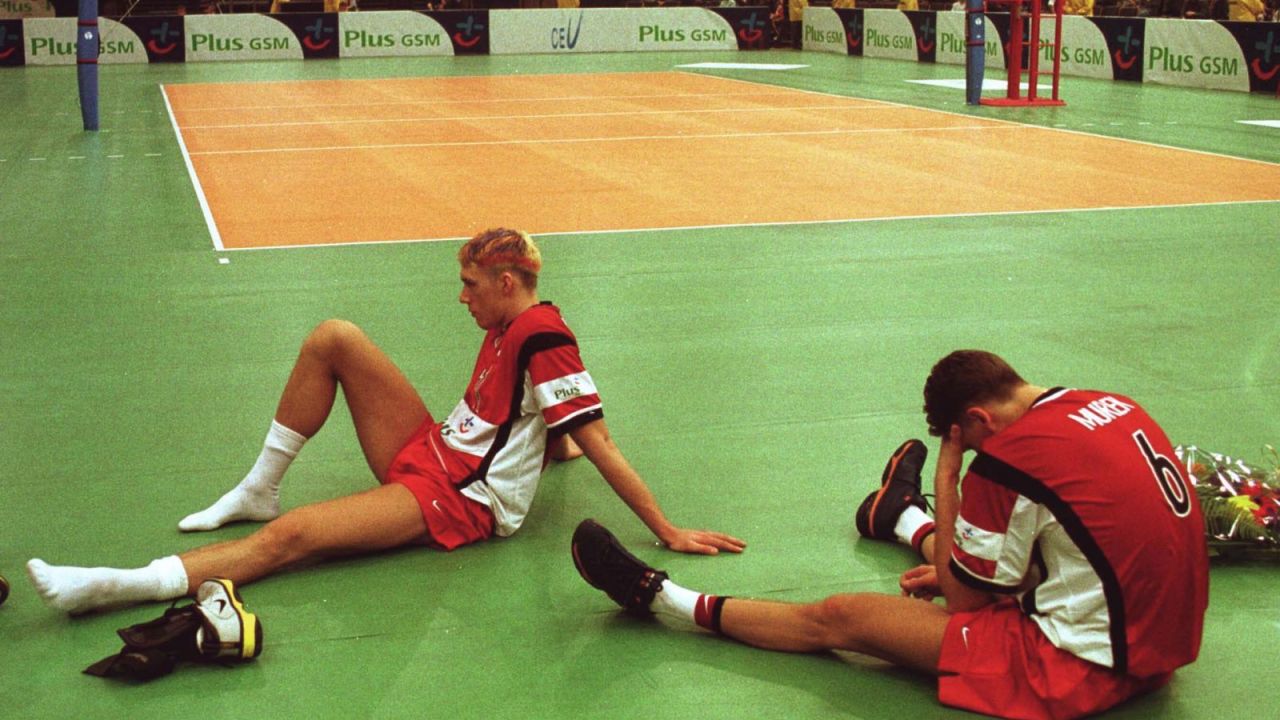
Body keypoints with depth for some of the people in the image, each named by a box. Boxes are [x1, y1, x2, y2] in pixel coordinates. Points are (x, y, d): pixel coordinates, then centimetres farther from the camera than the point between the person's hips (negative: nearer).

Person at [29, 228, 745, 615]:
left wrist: (669, 531, -20)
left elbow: (599, 443, -19)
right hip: (426, 451, 9)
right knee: (333, 338, -3)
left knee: (288, 537, -24)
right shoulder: (508, 328, 11)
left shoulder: (544, 339, -17)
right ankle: (260, 490, 6)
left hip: (459, 500, -9)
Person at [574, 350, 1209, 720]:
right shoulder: (1114, 406, 2)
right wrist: (954, 570, 14)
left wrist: (948, 473, -3)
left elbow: (965, 598, -9)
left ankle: (660, 597, 17)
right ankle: (906, 519, 71)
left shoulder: (1012, 457, -22)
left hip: (1081, 667, -8)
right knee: (982, 548, 35)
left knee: (838, 618, 2)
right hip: (1162, 641, 8)